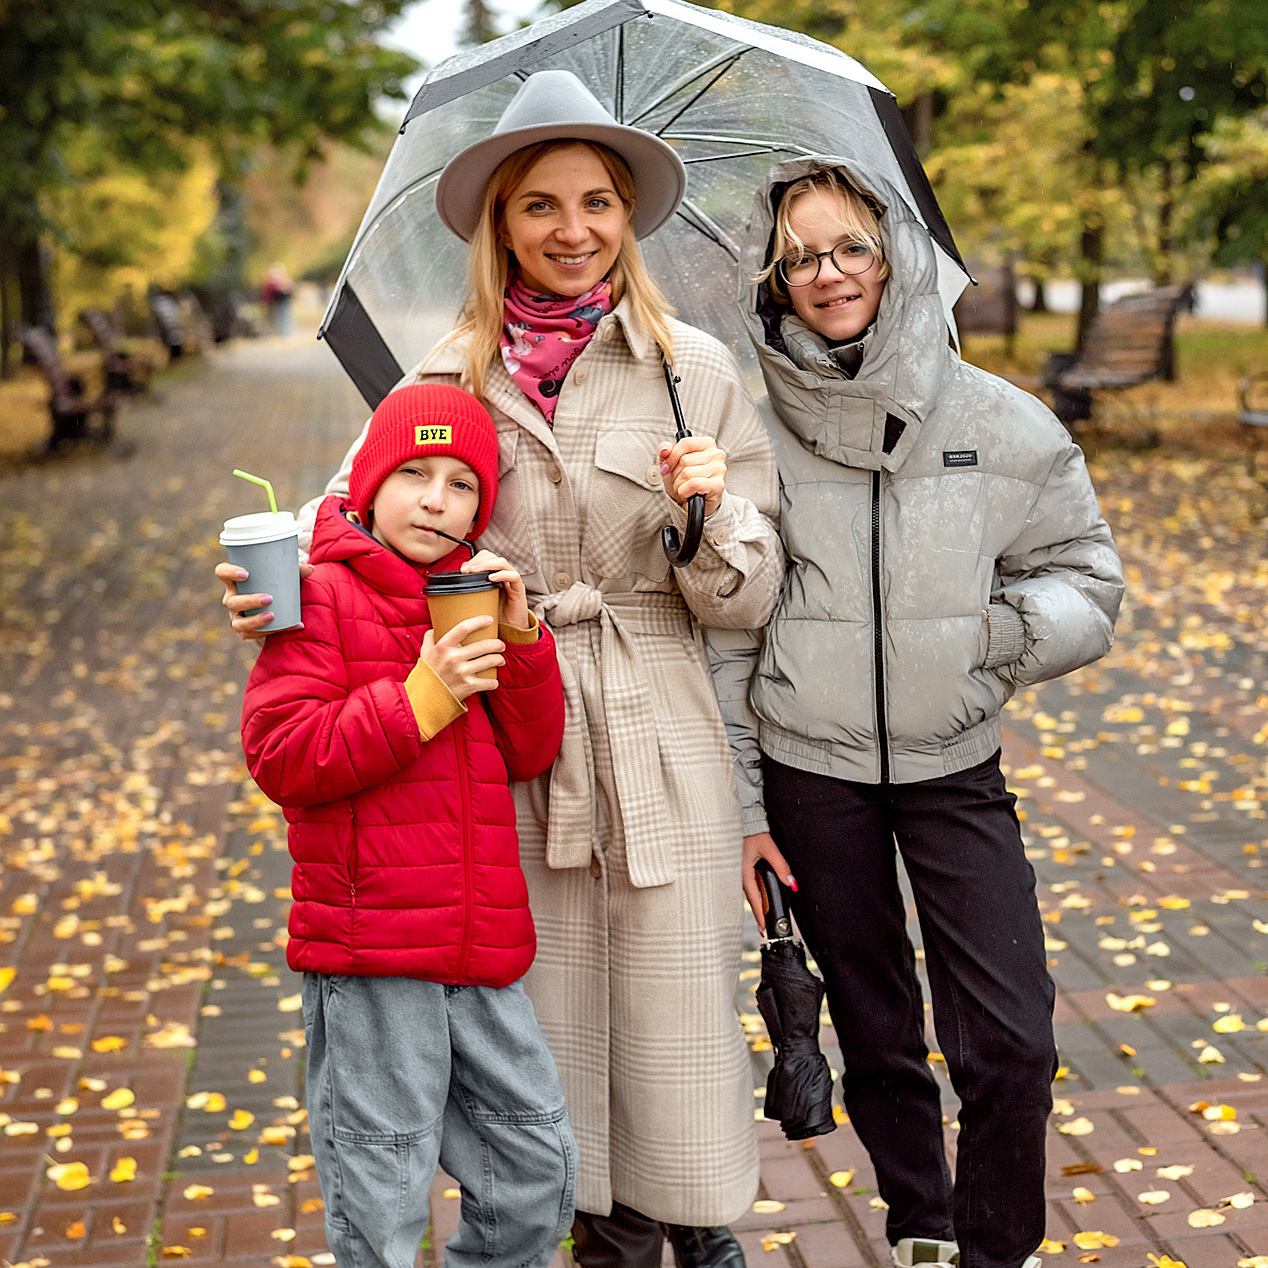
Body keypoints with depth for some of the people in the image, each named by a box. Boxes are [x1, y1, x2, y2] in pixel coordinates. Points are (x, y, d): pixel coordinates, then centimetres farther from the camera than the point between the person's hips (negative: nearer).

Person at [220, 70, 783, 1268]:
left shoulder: (696, 369, 1)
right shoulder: (448, 375, 4)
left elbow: (747, 597, 1)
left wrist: (715, 510, -19)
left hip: (660, 746, -1)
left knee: (677, 1010, 7)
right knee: (549, 1008, 12)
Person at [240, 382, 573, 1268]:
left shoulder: (476, 599, 16)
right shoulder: (322, 595, -4)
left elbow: (531, 754, 9)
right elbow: (282, 756, -15)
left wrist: (519, 639, -5)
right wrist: (422, 698, -20)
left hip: (482, 948, 6)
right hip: (369, 959, -6)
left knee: (540, 1167, 13)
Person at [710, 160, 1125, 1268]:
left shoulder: (1001, 423, -2)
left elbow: (1088, 575, 6)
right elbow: (723, 634, 1)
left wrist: (988, 634, -14)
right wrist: (739, 805, 0)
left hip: (956, 769, 0)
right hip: (810, 773, 0)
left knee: (1012, 1041, -5)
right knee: (876, 1035, 12)